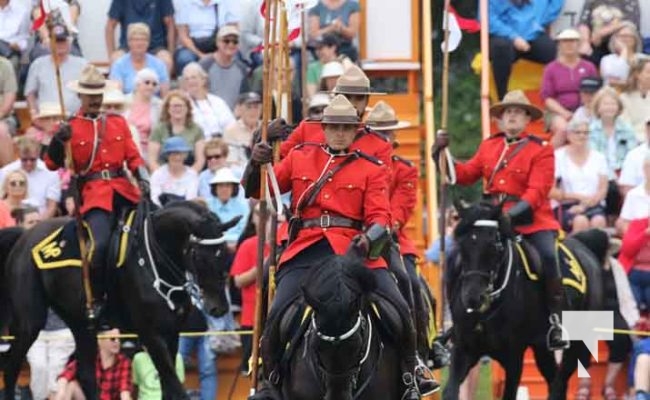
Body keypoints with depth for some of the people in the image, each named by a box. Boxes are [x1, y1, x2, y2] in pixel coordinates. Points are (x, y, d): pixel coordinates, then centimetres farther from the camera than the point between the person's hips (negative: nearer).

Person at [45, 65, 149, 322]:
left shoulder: (118, 123, 17)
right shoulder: (71, 128, 7)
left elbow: (133, 156, 14)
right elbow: (52, 164, 3)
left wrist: (143, 179, -3)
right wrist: (59, 141, -15)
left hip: (123, 190, 4)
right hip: (94, 194, -4)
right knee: (100, 245, -23)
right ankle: (97, 299, -5)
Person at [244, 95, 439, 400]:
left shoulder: (371, 168, 9)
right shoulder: (300, 157, 14)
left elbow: (380, 215, 0)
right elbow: (257, 189, 16)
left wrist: (370, 238, -22)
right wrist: (257, 163, -5)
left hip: (353, 249, 0)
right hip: (306, 252, 0)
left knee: (397, 307, -11)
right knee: (278, 315, -15)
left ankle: (410, 370, 12)